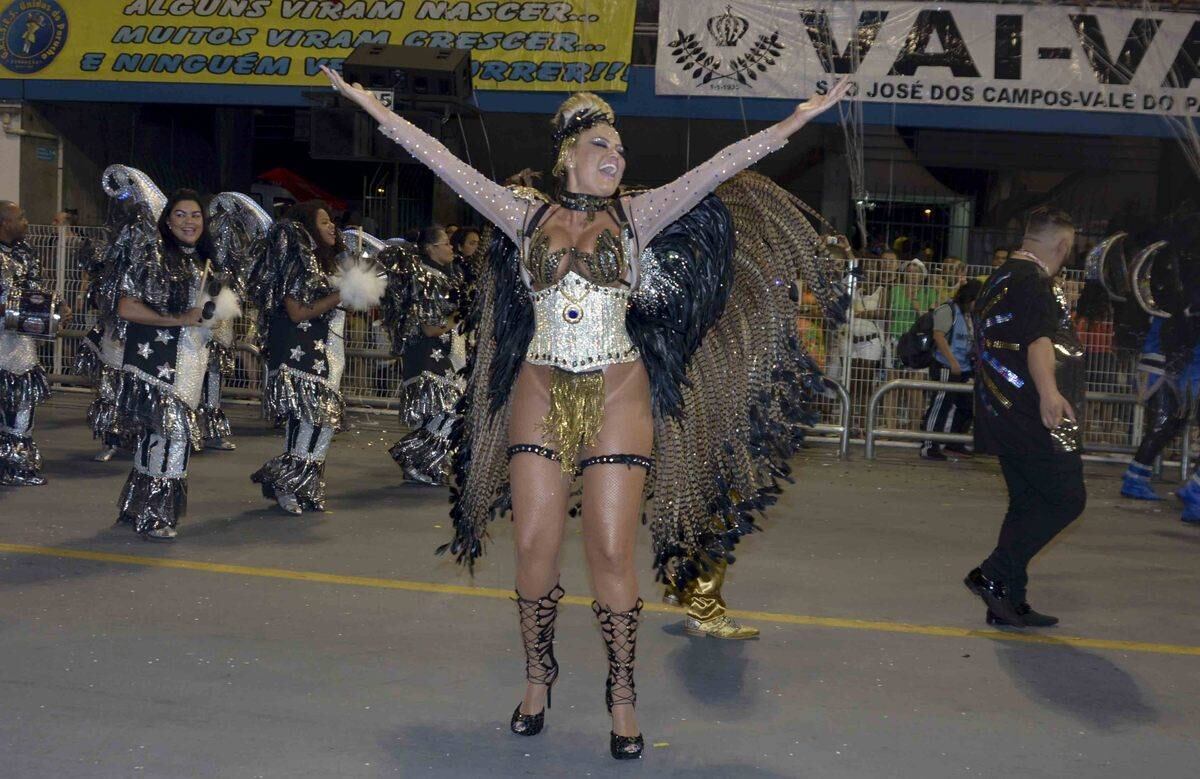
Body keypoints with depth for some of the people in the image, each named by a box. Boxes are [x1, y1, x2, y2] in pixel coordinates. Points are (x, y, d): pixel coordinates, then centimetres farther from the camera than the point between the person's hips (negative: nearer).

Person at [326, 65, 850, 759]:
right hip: (540, 394, 1)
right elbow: (443, 161, 5)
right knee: (535, 548, 2)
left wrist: (795, 121, -4)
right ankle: (538, 679, 22)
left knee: (613, 552, -2)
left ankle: (623, 694, 11)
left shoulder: (635, 217, 5)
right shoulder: (527, 216, 6)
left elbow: (719, 167, 0)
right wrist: (372, 105, 5)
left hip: (617, 395, -1)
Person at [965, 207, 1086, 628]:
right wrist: (1048, 391, -40)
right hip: (1032, 415, -10)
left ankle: (1008, 602, 14)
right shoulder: (1033, 278, -12)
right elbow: (1038, 339, -27)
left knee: (1027, 504, 13)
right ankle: (993, 575, -9)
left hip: (1004, 413, 10)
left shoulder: (1000, 278, 20)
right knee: (1067, 498, -6)